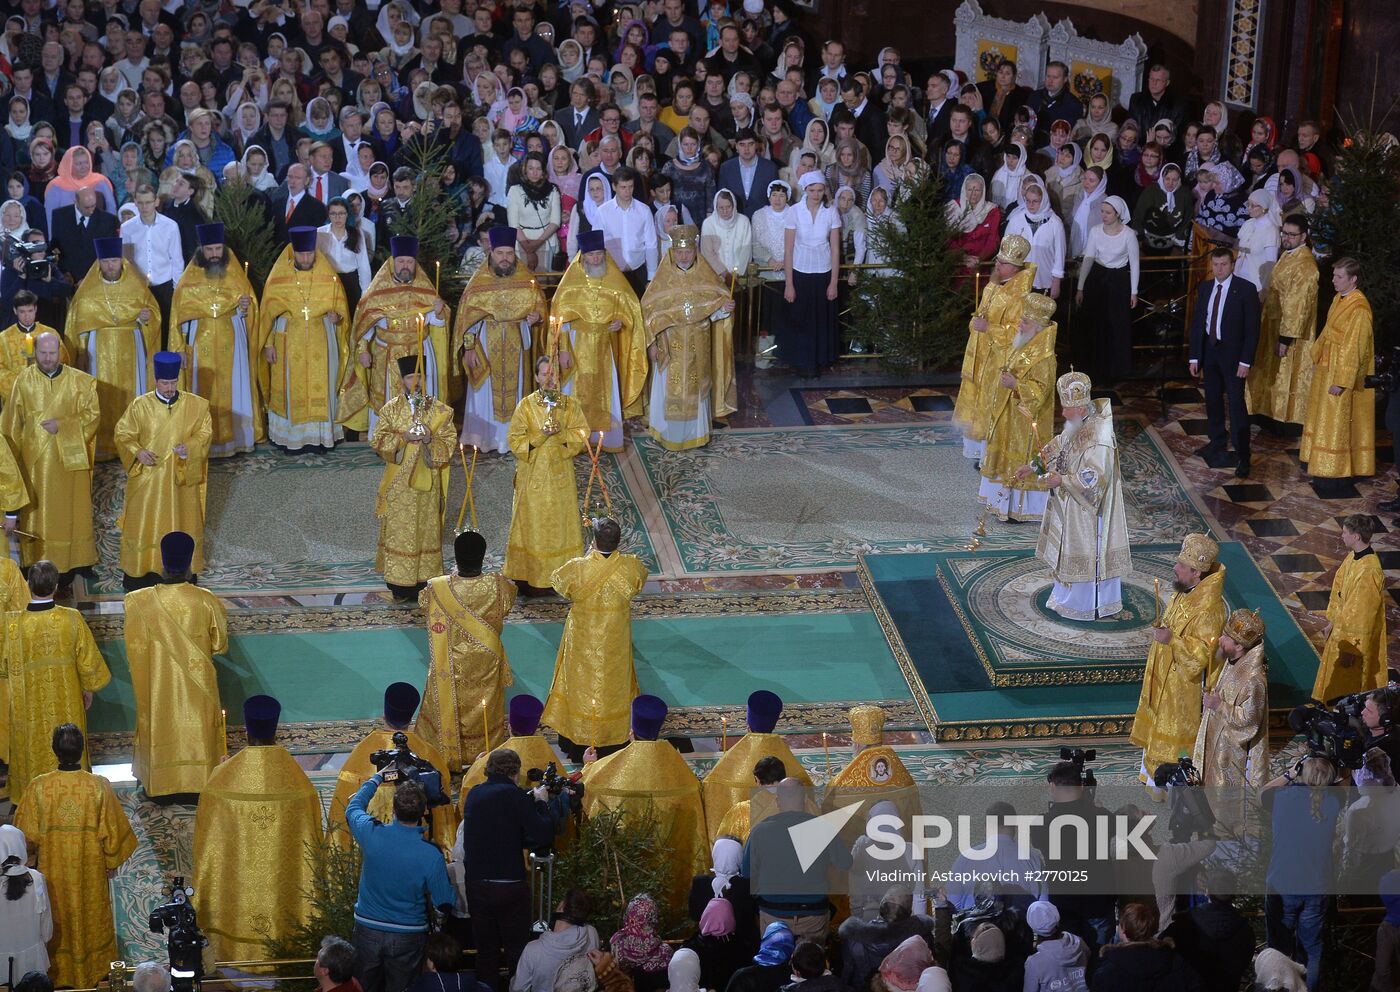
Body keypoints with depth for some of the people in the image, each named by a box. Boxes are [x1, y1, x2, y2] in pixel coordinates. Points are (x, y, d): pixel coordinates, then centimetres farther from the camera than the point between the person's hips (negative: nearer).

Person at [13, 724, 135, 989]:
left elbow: (26, 833, -12)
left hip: (53, 870, 0)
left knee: (58, 923, 21)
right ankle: (94, 969, 39)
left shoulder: (38, 787, -22)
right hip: (90, 868, 0)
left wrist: (33, 855, 8)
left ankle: (59, 972, 38)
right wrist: (112, 860, 6)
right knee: (92, 917, 22)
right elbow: (113, 829, -12)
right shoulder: (99, 786, -22)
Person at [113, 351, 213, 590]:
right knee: (143, 525, 3)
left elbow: (204, 433, 1)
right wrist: (137, 451, -19)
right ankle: (139, 574, 12)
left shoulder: (195, 405, -4)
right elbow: (122, 434, 0)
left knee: (180, 524, 7)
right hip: (147, 478, -1)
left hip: (181, 478, 1)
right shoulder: (140, 405, -6)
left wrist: (190, 447, -20)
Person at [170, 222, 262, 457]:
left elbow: (250, 308, 7)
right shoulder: (189, 280, 0)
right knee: (204, 392, -1)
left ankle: (234, 436, 10)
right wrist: (180, 350, -1)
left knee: (233, 390, 2)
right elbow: (180, 316, 3)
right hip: (201, 345, -1)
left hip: (231, 344, 1)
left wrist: (245, 307, -17)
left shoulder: (236, 275, 4)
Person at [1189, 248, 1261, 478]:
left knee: (1236, 404, -7)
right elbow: (1197, 323, 9)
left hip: (1232, 354, -5)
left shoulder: (1246, 290, -10)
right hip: (1210, 351, 6)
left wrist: (1245, 361, -15)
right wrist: (1194, 356, 5)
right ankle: (1217, 444, 31)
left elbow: (1252, 328, -11)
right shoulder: (1205, 288, 6)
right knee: (1213, 401, 15)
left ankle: (1242, 457, -5)